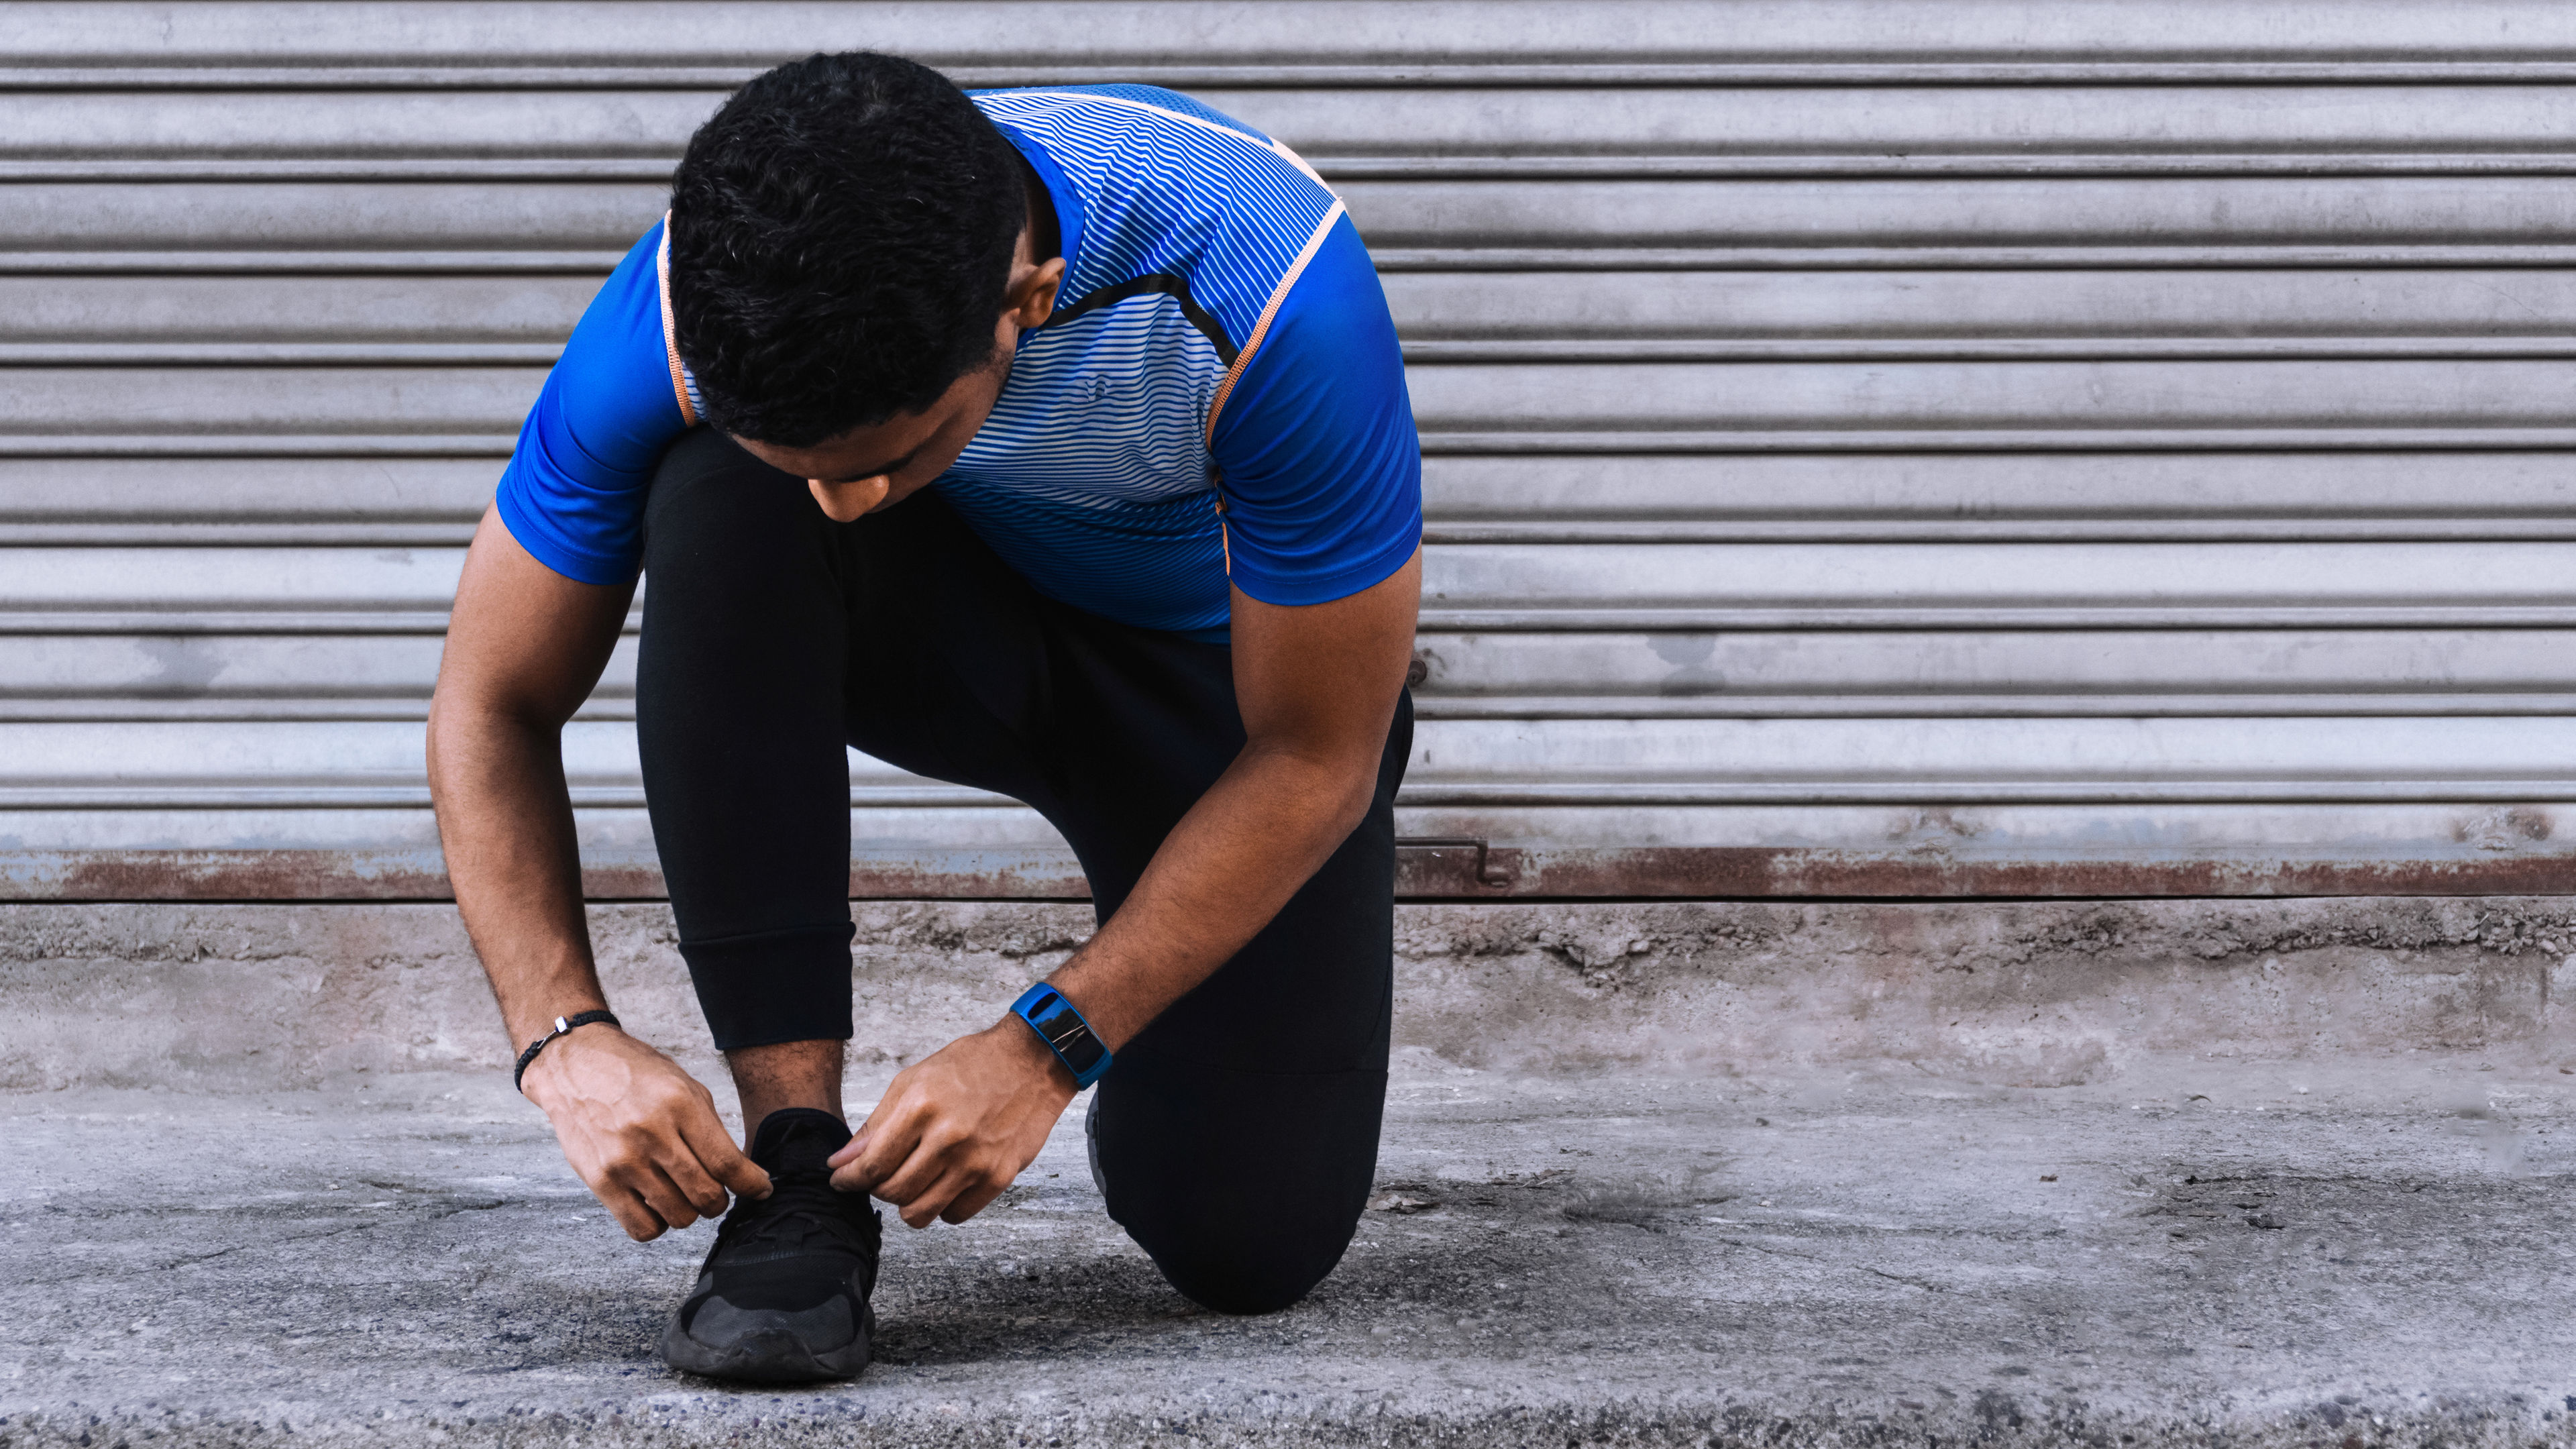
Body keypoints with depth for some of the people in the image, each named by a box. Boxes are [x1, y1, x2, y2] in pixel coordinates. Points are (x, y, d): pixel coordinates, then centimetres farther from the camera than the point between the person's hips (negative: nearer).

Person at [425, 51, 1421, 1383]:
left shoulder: (1271, 289, -38)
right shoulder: (684, 322, -30)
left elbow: (1315, 759, -27)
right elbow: (491, 708, -18)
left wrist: (1045, 1048, -31)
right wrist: (567, 1039, -33)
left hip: (1232, 669, -1)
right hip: (953, 622, 2)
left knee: (1244, 1244, -13)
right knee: (716, 499, -34)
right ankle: (798, 1145, -24)